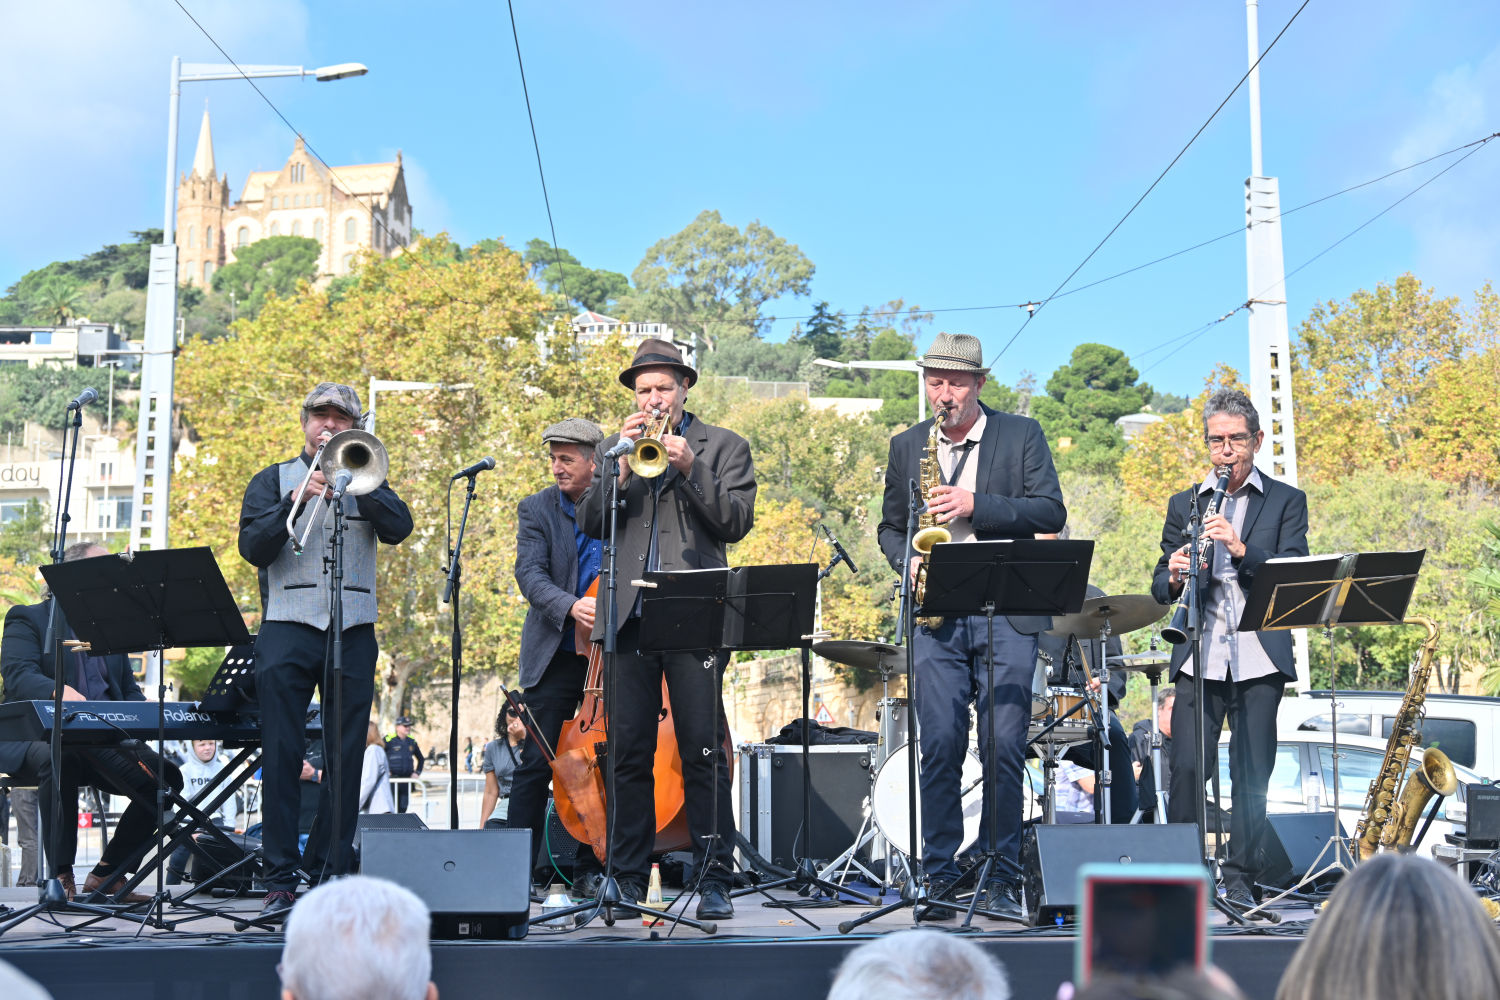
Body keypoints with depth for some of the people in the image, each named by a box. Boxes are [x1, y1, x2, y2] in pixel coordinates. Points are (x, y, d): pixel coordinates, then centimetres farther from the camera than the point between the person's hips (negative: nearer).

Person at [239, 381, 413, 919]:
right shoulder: (273, 480, 14)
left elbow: (399, 528, -1)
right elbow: (253, 548, 0)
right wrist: (296, 499, -13)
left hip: (353, 632, 1)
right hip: (288, 628, -1)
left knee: (346, 759, -1)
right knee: (281, 758, -4)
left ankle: (329, 876, 6)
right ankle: (280, 880, 0)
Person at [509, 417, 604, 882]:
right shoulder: (536, 509, 3)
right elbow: (530, 574, -10)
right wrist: (571, 607, -27)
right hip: (555, 657, -1)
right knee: (536, 765, -2)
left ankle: (590, 866, 18)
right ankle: (524, 869, 7)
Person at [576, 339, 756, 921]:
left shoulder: (723, 447, 10)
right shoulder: (613, 448, 19)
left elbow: (736, 522, -2)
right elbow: (590, 523, 7)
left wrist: (689, 468, -12)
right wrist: (621, 467, -7)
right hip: (628, 616, 3)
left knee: (703, 751, -6)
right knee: (628, 753, 4)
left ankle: (714, 880, 1)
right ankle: (628, 878, 13)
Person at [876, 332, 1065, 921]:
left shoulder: (1022, 435, 8)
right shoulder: (906, 446, 16)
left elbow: (1051, 512, -2)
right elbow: (890, 527, 20)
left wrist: (975, 505, -13)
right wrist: (908, 561, -2)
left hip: (1006, 613, -2)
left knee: (1004, 748, -4)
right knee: (939, 747, -3)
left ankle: (1000, 878, 7)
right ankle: (940, 878, 6)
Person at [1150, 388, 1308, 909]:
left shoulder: (1286, 501, 9)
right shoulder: (1184, 505, 16)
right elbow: (1159, 587, 11)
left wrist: (1240, 548, -20)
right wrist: (1174, 577, -13)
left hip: (1259, 658, -1)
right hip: (1198, 656, 1)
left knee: (1252, 775, 1)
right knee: (1187, 768, -6)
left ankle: (1240, 880, 13)